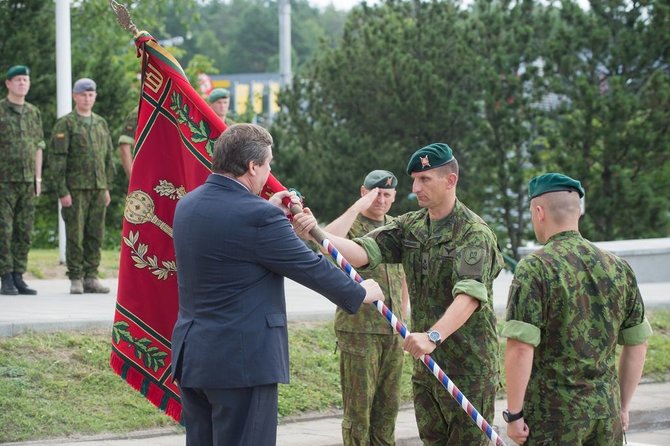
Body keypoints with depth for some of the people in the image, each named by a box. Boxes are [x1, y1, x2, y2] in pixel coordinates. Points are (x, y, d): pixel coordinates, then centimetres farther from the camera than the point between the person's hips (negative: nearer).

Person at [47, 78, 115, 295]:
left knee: (95, 235, 4)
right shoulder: (65, 124, -3)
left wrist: (107, 187, 13)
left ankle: (91, 277, 10)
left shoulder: (101, 123, 14)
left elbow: (108, 157, 19)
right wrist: (62, 191, -13)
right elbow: (56, 159, -8)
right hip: (75, 189, -5)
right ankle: (76, 279, 1)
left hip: (98, 188, 5)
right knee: (75, 235, -3)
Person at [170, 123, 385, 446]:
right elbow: (312, 268, -8)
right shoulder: (258, 216, -19)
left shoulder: (188, 205, 7)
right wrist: (361, 293, 7)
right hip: (241, 360, -9)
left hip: (190, 355, 9)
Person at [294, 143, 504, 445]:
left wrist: (434, 336, -43)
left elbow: (469, 295, -28)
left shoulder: (474, 233, -14)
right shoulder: (410, 227, 6)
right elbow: (363, 253, -9)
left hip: (469, 364, -6)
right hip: (426, 363, 7)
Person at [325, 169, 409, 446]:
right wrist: (358, 207, -24)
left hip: (392, 331, 6)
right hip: (358, 329, -6)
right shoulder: (351, 225, -5)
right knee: (359, 405, -4)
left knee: (388, 405, 10)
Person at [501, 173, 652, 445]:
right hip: (605, 412, 5)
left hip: (552, 416, -5)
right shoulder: (618, 268, 6)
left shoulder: (534, 268, -11)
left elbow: (520, 348, -18)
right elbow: (637, 344, 11)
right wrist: (623, 407, 20)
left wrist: (514, 413, -11)